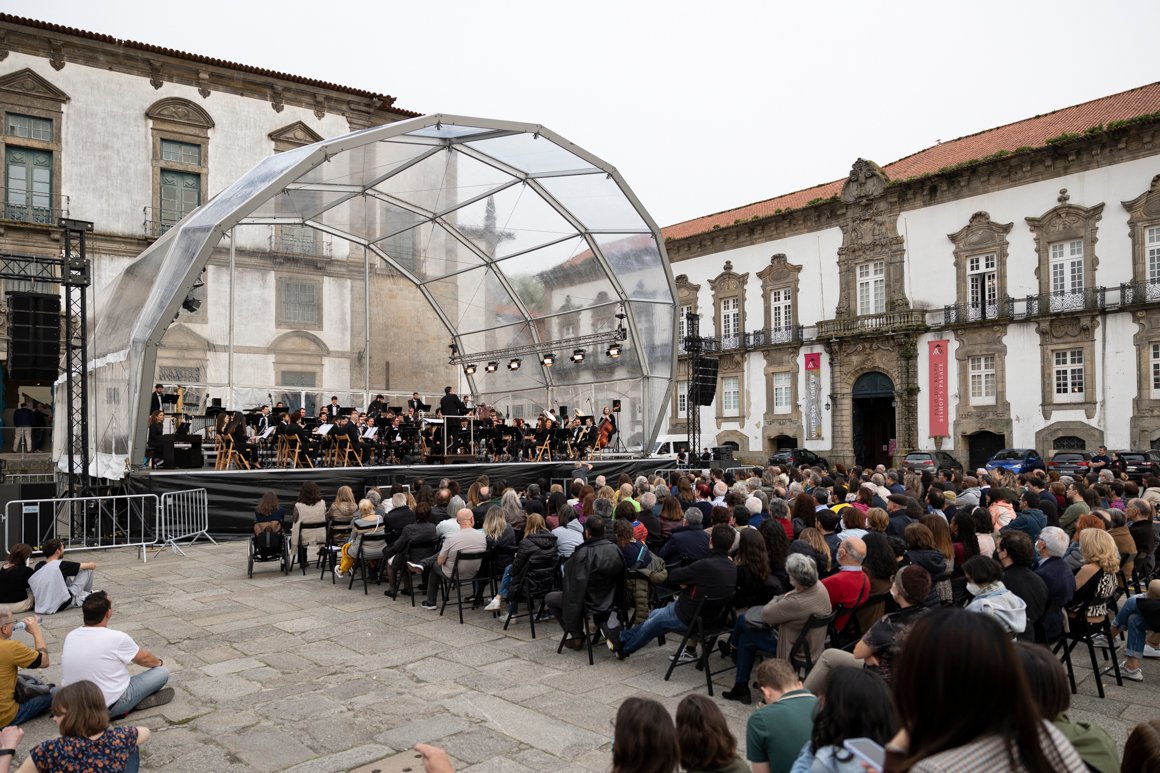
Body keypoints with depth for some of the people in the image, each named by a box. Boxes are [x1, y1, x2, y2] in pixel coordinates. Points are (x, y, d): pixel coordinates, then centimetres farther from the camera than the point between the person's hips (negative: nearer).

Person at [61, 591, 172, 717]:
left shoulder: (70, 636, -4)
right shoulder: (117, 638, -21)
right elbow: (143, 658, -1)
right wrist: (159, 662, 22)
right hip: (109, 708, -6)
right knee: (162, 672, 3)